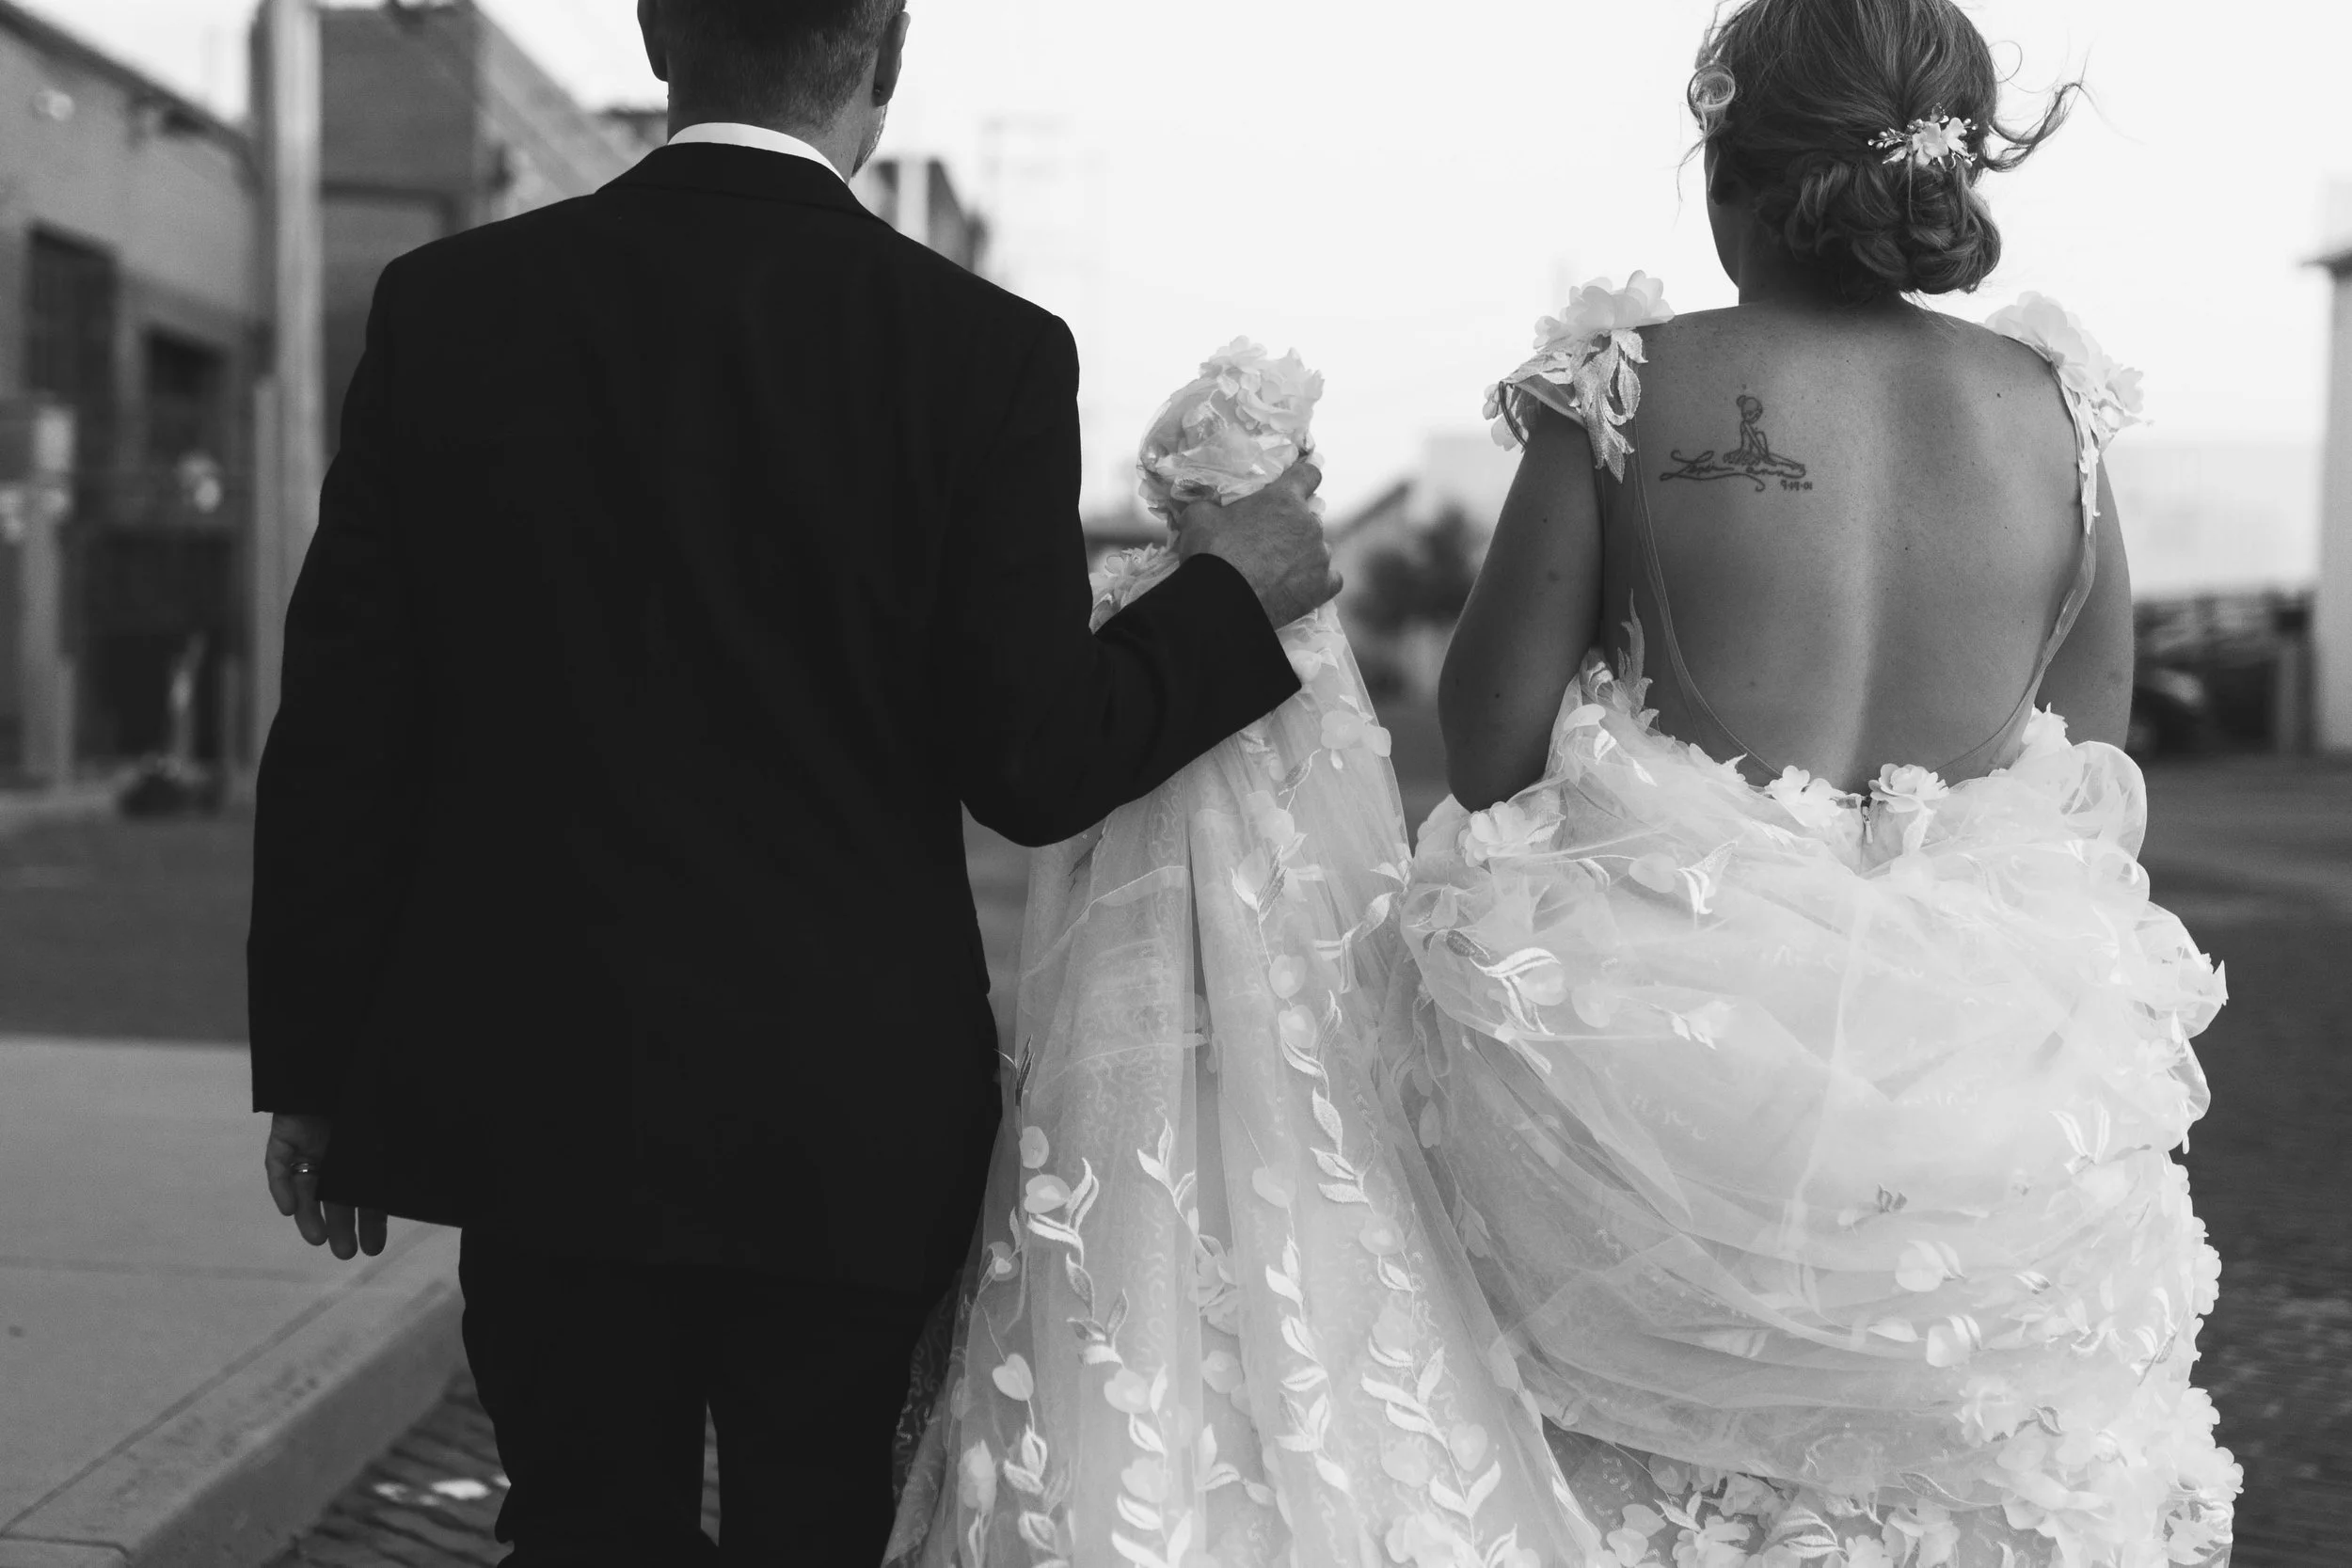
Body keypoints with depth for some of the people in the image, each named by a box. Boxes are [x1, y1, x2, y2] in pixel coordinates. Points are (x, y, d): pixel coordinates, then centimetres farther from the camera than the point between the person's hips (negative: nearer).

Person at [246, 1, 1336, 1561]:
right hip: (848, 1120, -1)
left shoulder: (448, 306, -3)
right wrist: (1237, 594, 9)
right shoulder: (984, 349, -9)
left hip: (534, 1093, 2)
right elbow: (1034, 768, -8)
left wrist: (311, 1066, 9)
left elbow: (343, 727, -1)